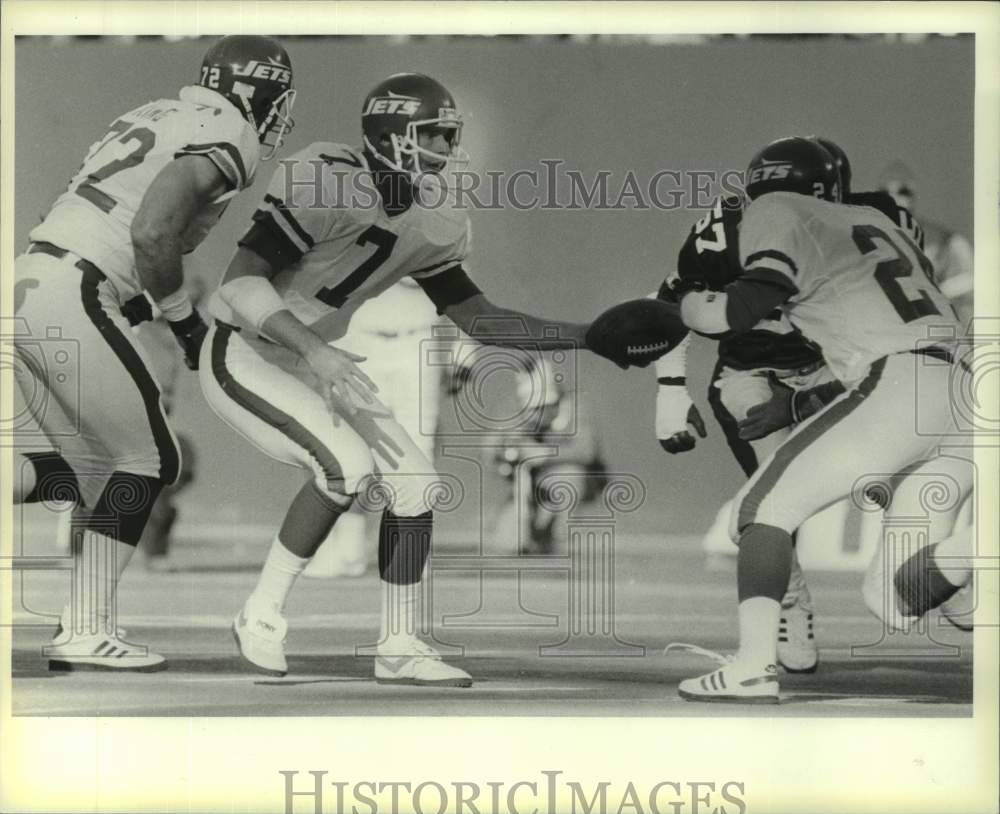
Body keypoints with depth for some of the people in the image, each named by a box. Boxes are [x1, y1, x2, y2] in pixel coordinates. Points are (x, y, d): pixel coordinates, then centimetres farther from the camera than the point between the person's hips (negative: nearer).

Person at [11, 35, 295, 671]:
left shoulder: (155, 119, 23)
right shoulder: (227, 137, -5)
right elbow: (152, 232, -18)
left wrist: (137, 302, 20)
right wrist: (183, 316, -4)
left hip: (27, 284, 9)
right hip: (71, 300, -9)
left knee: (94, 468, 14)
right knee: (147, 462, 2)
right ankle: (87, 632, 1)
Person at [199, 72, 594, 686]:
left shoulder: (434, 223, -1)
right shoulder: (328, 185, -27)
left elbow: (479, 319, 5)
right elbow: (241, 282, -29)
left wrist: (590, 335, -3)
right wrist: (314, 349, -40)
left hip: (309, 363, 8)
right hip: (243, 356, -8)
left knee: (414, 483, 0)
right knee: (347, 464, -26)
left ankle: (400, 648, 12)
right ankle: (262, 617, -9)